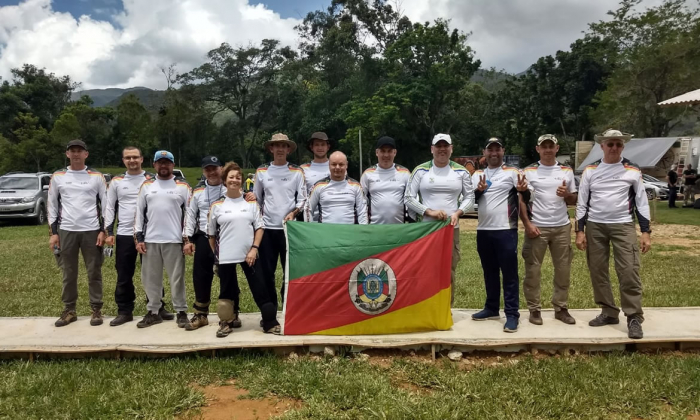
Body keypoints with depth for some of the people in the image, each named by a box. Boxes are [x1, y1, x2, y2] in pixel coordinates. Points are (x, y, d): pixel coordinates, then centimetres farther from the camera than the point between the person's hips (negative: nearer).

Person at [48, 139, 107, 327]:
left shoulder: (97, 177, 3)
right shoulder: (58, 177, 6)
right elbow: (52, 205, 9)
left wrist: (104, 231, -4)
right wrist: (53, 232, 3)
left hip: (91, 231, -1)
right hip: (66, 231, 1)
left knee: (94, 272, 4)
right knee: (68, 273, 8)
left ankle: (96, 310, 14)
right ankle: (69, 310, 19)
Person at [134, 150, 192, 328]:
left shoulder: (183, 186, 4)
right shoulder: (147, 185, 11)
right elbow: (139, 212, 10)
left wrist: (188, 238, -4)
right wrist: (139, 238, 3)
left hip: (174, 240, -2)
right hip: (150, 240, 3)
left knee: (177, 277, 1)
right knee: (150, 278, 8)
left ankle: (181, 312, 10)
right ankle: (152, 312, 18)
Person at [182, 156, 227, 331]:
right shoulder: (197, 192, 10)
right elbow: (191, 216, 12)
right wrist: (188, 239, 6)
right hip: (203, 238, 3)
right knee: (200, 276, 6)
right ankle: (200, 314, 19)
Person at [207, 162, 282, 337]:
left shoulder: (251, 203, 5)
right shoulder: (217, 206, 3)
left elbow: (259, 227, 3)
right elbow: (211, 234, 8)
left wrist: (254, 248, -7)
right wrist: (215, 254, 4)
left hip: (249, 254, 1)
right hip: (226, 256, 0)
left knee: (260, 288, 1)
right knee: (227, 290, 9)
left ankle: (270, 323, 10)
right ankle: (227, 323, 26)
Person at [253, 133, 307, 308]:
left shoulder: (297, 172, 4)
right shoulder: (261, 171, 8)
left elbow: (302, 199, 2)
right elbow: (257, 199, 13)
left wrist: (293, 213, -16)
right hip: (267, 228, 1)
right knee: (267, 271, 4)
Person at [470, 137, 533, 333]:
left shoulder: (512, 172, 0)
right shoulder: (477, 174, 13)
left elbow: (528, 195, -7)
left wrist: (523, 190, -30)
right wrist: (479, 190, -14)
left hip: (506, 230, -5)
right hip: (483, 231, 5)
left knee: (509, 273, -2)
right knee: (489, 272, 14)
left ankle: (512, 314, 4)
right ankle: (491, 308, 26)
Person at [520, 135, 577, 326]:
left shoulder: (567, 171, 9)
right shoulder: (528, 172, 0)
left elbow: (574, 201, 13)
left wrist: (567, 195, -10)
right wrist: (527, 224, -11)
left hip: (562, 227, 3)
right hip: (537, 227, -3)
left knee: (563, 270, 7)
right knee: (533, 270, 1)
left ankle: (561, 308, 19)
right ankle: (534, 309, 11)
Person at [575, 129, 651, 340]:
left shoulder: (633, 171, 3)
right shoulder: (590, 171, 5)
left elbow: (642, 203, 4)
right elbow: (582, 203, 6)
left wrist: (646, 232, -2)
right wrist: (580, 231, 0)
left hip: (623, 225, -2)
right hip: (595, 226, 2)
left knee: (629, 271, -9)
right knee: (597, 271, 6)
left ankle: (634, 318, 0)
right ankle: (609, 312, 20)